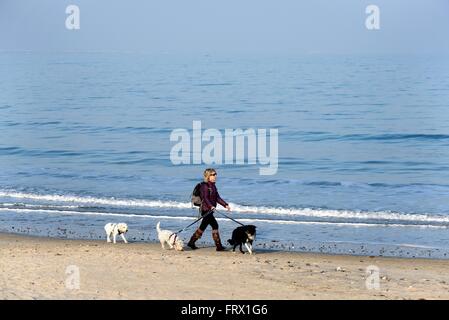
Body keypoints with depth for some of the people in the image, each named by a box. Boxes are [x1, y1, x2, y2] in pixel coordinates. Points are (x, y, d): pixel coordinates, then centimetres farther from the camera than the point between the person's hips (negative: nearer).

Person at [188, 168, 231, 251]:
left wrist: (225, 205, 7)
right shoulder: (205, 186, -12)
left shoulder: (213, 186, 16)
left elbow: (217, 198, 17)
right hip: (206, 209, -10)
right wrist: (211, 206, -36)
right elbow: (205, 198, -22)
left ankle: (191, 242, 20)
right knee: (215, 225, -11)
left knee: (203, 227, 13)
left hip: (210, 210, 10)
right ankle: (219, 246, -8)